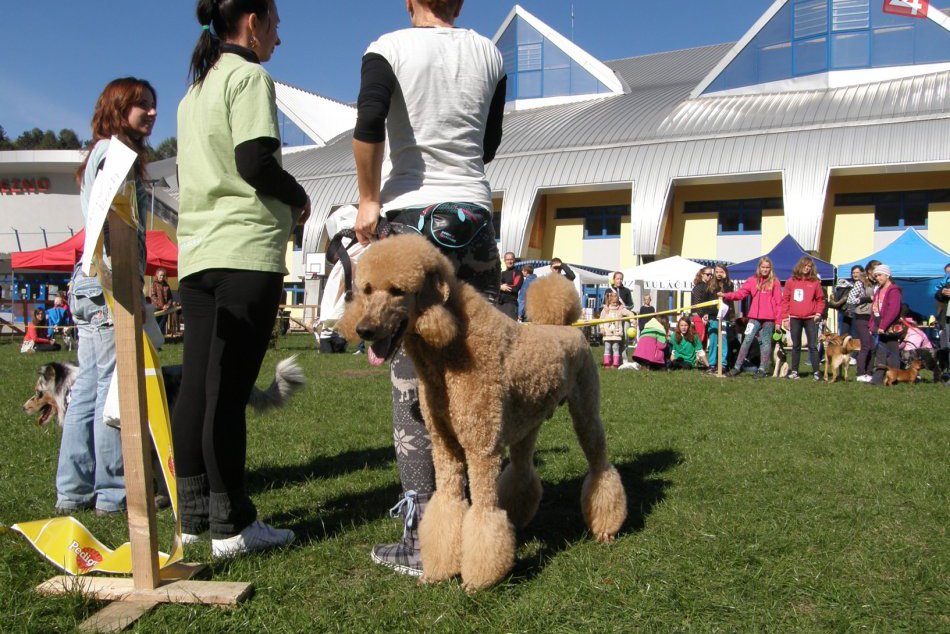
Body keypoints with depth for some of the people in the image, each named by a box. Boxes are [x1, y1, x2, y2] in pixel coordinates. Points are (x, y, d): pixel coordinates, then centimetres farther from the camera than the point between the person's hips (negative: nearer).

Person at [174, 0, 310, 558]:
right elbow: (255, 163, -15)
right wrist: (300, 197, 1)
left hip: (195, 251, 9)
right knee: (229, 390, -8)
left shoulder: (195, 88, 24)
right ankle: (232, 526, 0)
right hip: (244, 251, -8)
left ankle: (194, 517, 15)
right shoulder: (249, 76, -3)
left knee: (196, 386, 7)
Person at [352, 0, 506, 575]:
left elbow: (368, 125, -16)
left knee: (413, 380, -2)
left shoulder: (389, 48, 2)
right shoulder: (490, 55, 13)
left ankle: (421, 540, 3)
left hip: (410, 216, -3)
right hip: (475, 215, 4)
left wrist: (369, 200, -6)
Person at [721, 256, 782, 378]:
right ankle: (737, 367, -1)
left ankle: (763, 369, 12)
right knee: (747, 340, -3)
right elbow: (740, 293, 0)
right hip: (754, 317, 1)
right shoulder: (752, 280, 9)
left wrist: (778, 320, -3)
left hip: (769, 318, -1)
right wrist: (726, 295, -16)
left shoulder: (775, 283, 3)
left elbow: (778, 303, 2)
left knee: (765, 342, 6)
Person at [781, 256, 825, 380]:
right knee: (796, 346, 9)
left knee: (813, 346, -1)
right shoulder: (790, 281, 5)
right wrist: (785, 317, -1)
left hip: (810, 318, -1)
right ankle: (794, 371, 14)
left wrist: (818, 313, -7)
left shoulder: (815, 282, 5)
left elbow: (820, 299, 7)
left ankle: (816, 371, 0)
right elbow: (785, 300, 4)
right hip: (794, 318, 1)